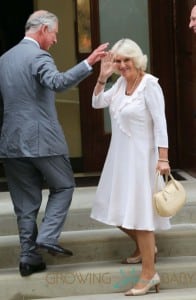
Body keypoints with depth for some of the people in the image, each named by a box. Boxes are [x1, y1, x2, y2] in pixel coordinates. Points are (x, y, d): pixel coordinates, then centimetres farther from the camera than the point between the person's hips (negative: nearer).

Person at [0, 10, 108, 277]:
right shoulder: (38, 57, -11)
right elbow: (57, 82, -31)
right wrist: (89, 63, -35)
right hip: (41, 140, -7)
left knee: (25, 202, 10)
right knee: (63, 186, 11)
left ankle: (29, 257, 10)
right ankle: (47, 237, -2)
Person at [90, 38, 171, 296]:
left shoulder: (149, 85, -16)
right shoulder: (121, 82, 5)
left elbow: (160, 123, -19)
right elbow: (97, 103, 9)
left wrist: (163, 159, -24)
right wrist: (102, 78, -6)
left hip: (141, 156, -8)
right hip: (120, 155, 8)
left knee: (137, 211, -8)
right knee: (117, 210, 15)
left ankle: (149, 274, -2)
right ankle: (144, 247, 38)